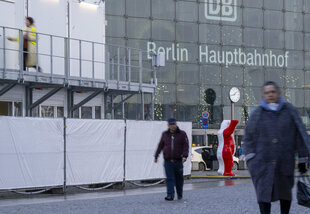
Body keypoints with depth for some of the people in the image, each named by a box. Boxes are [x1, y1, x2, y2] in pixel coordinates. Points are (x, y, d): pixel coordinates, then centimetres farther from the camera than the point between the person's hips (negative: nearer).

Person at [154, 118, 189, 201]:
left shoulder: (182, 134, 2)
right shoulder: (165, 134, 10)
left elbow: (186, 146, -3)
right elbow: (160, 146, 17)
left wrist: (185, 156, -17)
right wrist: (156, 156, 19)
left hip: (178, 161, -1)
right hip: (168, 161, 1)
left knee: (179, 178, 9)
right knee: (169, 179, -7)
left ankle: (180, 194, 26)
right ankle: (170, 195, -11)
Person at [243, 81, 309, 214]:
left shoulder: (289, 111, 2)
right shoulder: (257, 114, 2)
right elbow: (248, 137, 3)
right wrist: (250, 158, -8)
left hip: (284, 162, 1)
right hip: (263, 162, -1)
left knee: (285, 192, 15)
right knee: (264, 193, -9)